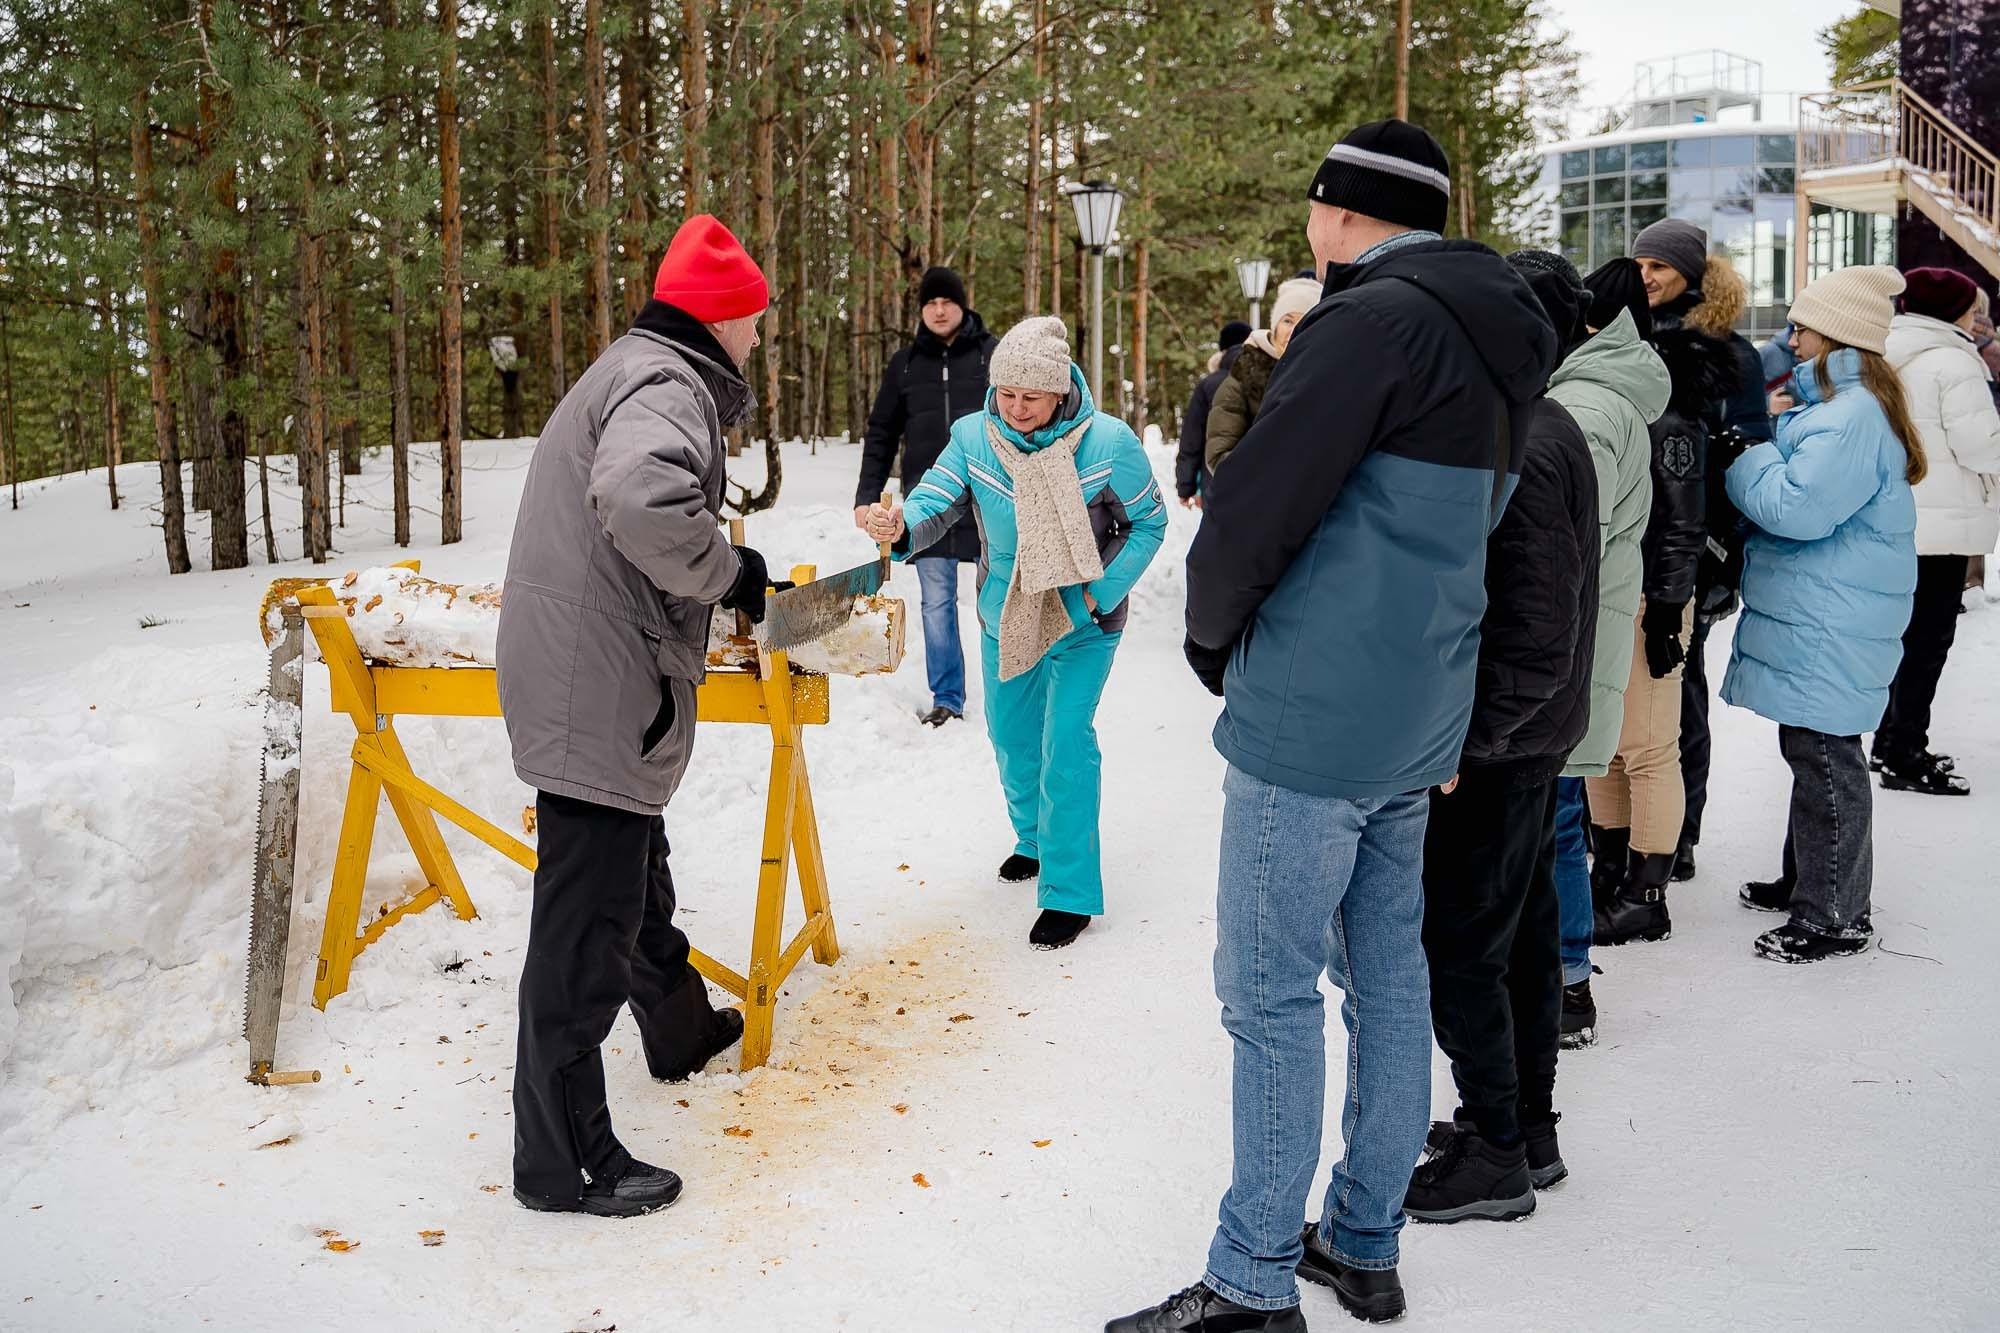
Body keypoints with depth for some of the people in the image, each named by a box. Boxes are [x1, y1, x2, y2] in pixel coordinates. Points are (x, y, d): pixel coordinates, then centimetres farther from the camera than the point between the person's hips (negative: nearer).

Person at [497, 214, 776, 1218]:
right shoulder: (666, 384, -15)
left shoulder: (632, 372, 19)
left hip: (590, 689, 11)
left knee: (634, 872, 28)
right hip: (601, 697, -11)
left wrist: (714, 579, 16)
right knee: (588, 921, -4)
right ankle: (564, 1162, 6)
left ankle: (679, 1029, 51)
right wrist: (728, 571, -21)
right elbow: (642, 498, -37)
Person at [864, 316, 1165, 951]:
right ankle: (1034, 840, 45)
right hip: (1005, 615, 4)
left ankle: (1070, 891, 0)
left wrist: (1102, 594, -16)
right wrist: (901, 527, -47)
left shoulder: (1107, 441, -20)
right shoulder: (973, 435, -14)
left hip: (1082, 621, -4)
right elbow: (937, 500, -23)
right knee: (1011, 736, 18)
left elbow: (1148, 522, -8)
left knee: (1065, 744, -12)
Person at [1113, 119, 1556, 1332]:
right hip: (1419, 721, 10)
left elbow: (1258, 503, -18)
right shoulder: (1498, 344, 16)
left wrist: (1212, 635, 0)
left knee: (1273, 994, -2)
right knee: (1388, 976, 14)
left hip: (1312, 714, -9)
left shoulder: (1376, 319, -14)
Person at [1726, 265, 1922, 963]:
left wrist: (1743, 454, -10)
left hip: (1831, 628, -11)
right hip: (1816, 615, 11)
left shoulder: (1853, 416, -19)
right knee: (1812, 747, 19)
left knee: (1823, 752, -4)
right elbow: (1799, 482, 25)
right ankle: (1807, 881, 32)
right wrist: (1761, 442, 8)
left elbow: (1795, 507, -24)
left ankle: (1835, 917, 5)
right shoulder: (1835, 404, 16)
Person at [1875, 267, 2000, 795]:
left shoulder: (1886, 358, 10)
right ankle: (1905, 759, 2)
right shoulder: (1953, 362, -16)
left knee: (1905, 632, 17)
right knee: (1927, 640, -2)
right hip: (1940, 524, -8)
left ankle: (1891, 742, 25)